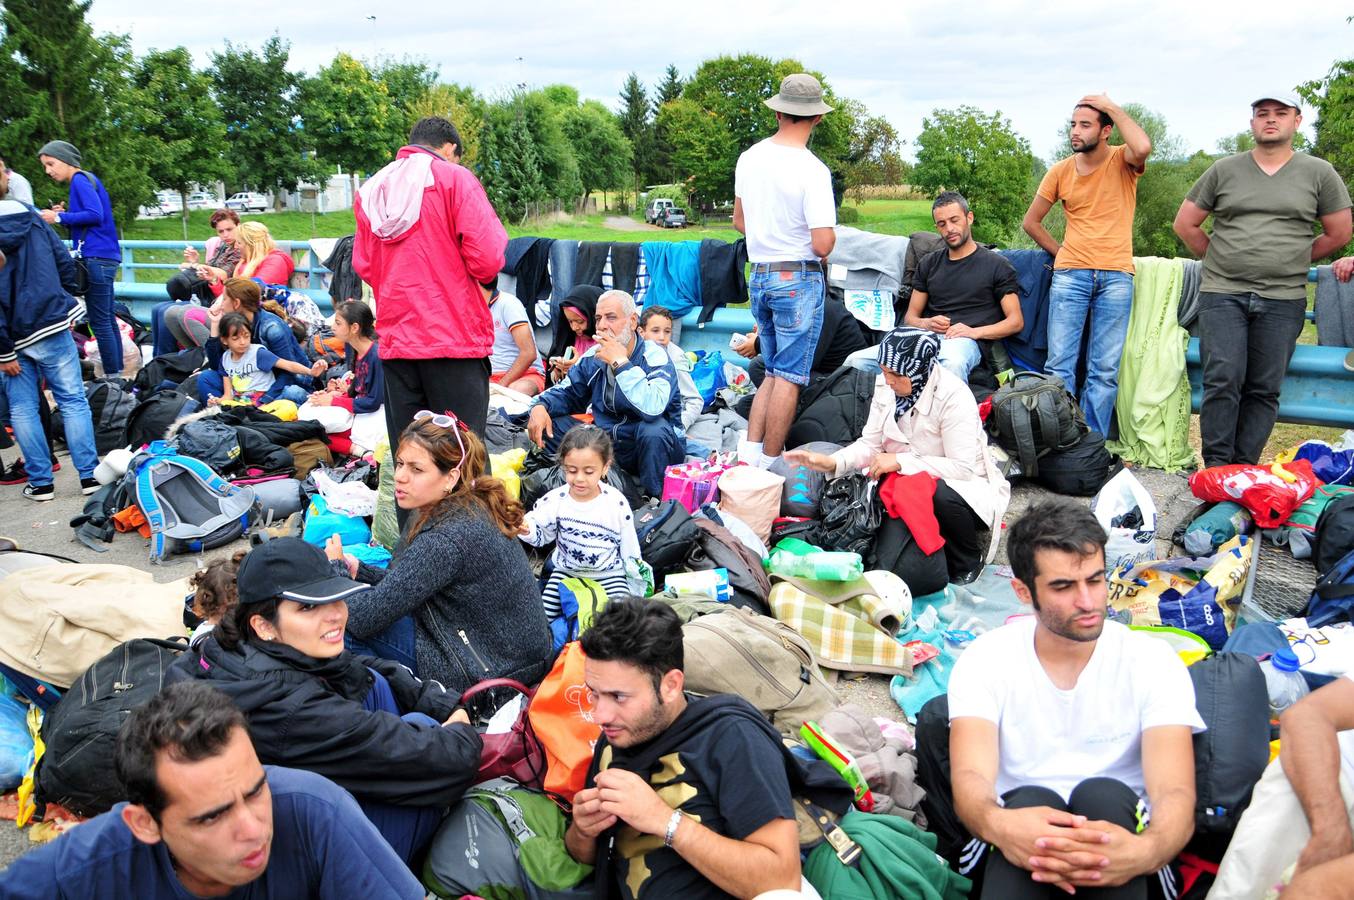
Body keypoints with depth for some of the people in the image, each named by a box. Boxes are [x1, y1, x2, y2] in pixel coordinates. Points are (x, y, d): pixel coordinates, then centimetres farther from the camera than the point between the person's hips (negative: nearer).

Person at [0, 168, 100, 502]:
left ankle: (41, 481, 12)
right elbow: (65, 262, 3)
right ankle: (89, 474, 5)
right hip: (52, 325, 2)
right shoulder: (29, 215, 0)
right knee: (73, 401, 6)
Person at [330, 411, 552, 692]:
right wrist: (356, 569, 1)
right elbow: (410, 584, 15)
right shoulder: (473, 507, 1)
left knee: (346, 621, -8)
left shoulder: (445, 540, -27)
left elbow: (364, 619, -21)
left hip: (488, 676, -9)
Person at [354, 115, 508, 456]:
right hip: (455, 337, -5)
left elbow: (363, 266, 13)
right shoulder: (454, 178, -3)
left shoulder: (370, 190, 13)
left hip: (396, 337, 5)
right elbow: (486, 260, -11)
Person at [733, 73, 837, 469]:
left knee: (774, 372, 17)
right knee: (789, 377, 2)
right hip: (799, 279, -7)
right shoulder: (812, 170, -17)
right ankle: (769, 465, 5)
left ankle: (748, 454, 10)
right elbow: (822, 244, -20)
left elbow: (739, 221, 16)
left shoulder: (749, 158, 4)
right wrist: (831, 233, 2)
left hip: (760, 275, 7)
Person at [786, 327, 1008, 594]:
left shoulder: (953, 397, -22)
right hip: (906, 490, 4)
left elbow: (963, 468, -23)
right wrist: (832, 462, -18)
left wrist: (901, 461, -26)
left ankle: (969, 559, -8)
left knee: (940, 496, -40)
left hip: (963, 488, -4)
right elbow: (870, 444, 1)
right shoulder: (886, 386, -3)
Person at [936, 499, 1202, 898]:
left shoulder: (1153, 661, -2)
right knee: (1029, 801, -32)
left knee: (1103, 794, -30)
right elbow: (971, 778, -16)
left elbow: (1175, 792, -15)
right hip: (1011, 856, -1)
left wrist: (1144, 851, -41)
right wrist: (999, 825, -43)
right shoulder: (985, 660, -1)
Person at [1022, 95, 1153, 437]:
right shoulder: (1060, 171, 8)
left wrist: (1113, 107, -12)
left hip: (1116, 277, -2)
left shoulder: (1122, 161, 1)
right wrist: (1061, 253, 9)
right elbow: (1031, 222, 17)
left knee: (1105, 371, 1)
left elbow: (1143, 147, -24)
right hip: (1070, 275, 2)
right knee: (1059, 365, -2)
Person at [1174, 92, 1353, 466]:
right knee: (1223, 380, -10)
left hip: (1283, 300, 1)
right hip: (1222, 295, 0)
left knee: (1264, 390, 1)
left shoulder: (1319, 173, 8)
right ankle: (1216, 467, -3)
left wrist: (1291, 260, 12)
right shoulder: (1224, 170, 8)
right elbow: (1185, 224, 13)